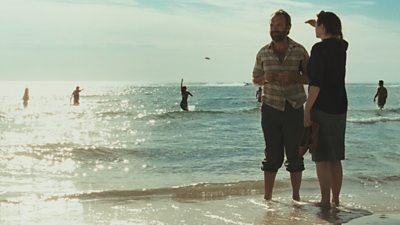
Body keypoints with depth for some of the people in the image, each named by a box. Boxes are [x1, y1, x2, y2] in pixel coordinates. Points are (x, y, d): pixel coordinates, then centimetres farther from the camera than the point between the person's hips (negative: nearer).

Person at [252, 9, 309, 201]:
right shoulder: (263, 53, 5)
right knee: (272, 155, 4)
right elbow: (255, 79, 13)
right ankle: (267, 197, 9)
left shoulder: (299, 51, 0)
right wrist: (265, 78, -9)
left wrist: (295, 77, -16)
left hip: (294, 109, -1)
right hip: (271, 108, 1)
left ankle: (296, 196, 13)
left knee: (294, 155, 4)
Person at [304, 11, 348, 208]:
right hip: (339, 108, 7)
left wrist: (307, 110, -16)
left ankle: (325, 200, 0)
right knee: (335, 158, 12)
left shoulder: (319, 49, -14)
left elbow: (316, 83, -20)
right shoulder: (341, 47, 8)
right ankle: (336, 199, 18)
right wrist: (317, 26, 37)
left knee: (321, 158, -2)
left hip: (321, 109, -7)